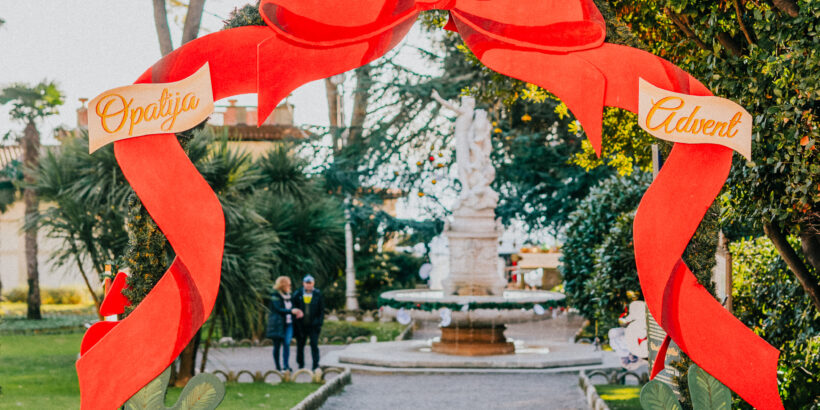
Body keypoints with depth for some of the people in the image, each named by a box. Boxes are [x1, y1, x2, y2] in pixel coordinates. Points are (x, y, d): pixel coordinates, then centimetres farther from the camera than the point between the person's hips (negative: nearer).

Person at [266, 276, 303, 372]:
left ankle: (286, 365, -10)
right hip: (278, 324, -5)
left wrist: (296, 314, 0)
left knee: (287, 344, -8)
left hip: (288, 324, 5)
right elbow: (278, 309, -17)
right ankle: (278, 367, 9)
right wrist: (291, 311, -27)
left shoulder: (288, 296, 14)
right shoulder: (275, 296, -7)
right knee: (277, 345, 3)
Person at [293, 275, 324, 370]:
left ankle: (316, 365, -2)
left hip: (313, 325, -1)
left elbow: (321, 310, 4)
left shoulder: (318, 294, 2)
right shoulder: (297, 294, 3)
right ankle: (300, 365, 20)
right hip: (301, 325, 1)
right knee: (300, 345, 8)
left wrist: (319, 323, -3)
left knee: (314, 345, -6)